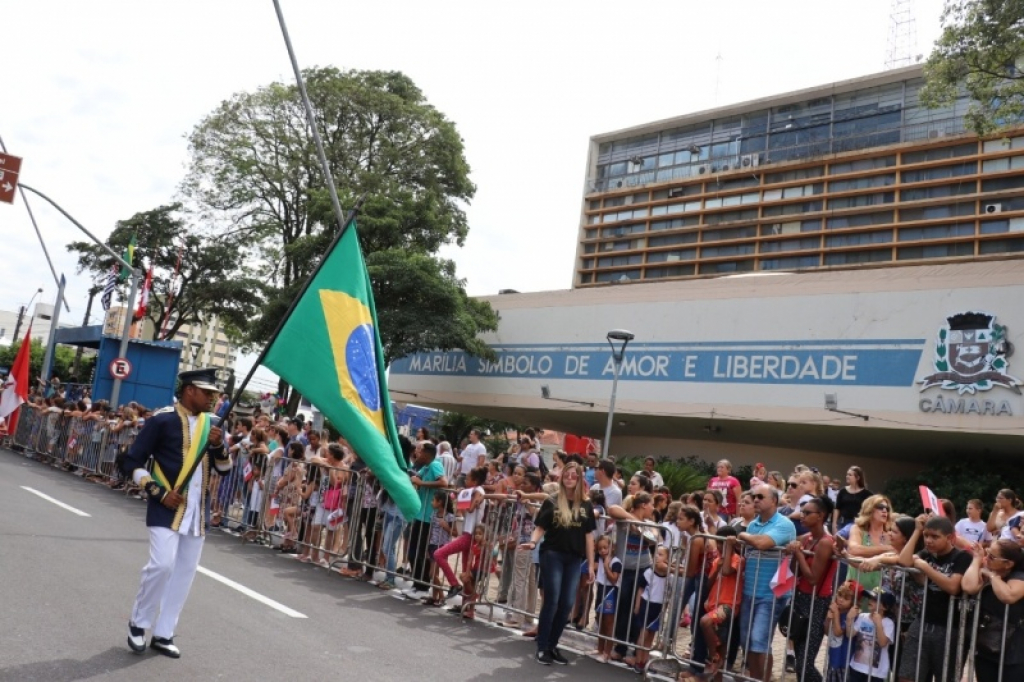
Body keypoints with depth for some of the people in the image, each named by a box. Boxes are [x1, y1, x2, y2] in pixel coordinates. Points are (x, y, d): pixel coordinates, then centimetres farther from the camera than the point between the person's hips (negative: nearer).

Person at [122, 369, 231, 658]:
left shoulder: (211, 423, 8)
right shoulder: (162, 421, -9)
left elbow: (224, 468, 9)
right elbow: (131, 464, -7)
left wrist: (218, 445, -11)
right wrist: (159, 493, -15)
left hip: (197, 512, 6)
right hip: (167, 508, -6)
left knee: (185, 572, 8)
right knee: (162, 564, -16)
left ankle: (163, 634, 20)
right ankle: (138, 623, 9)